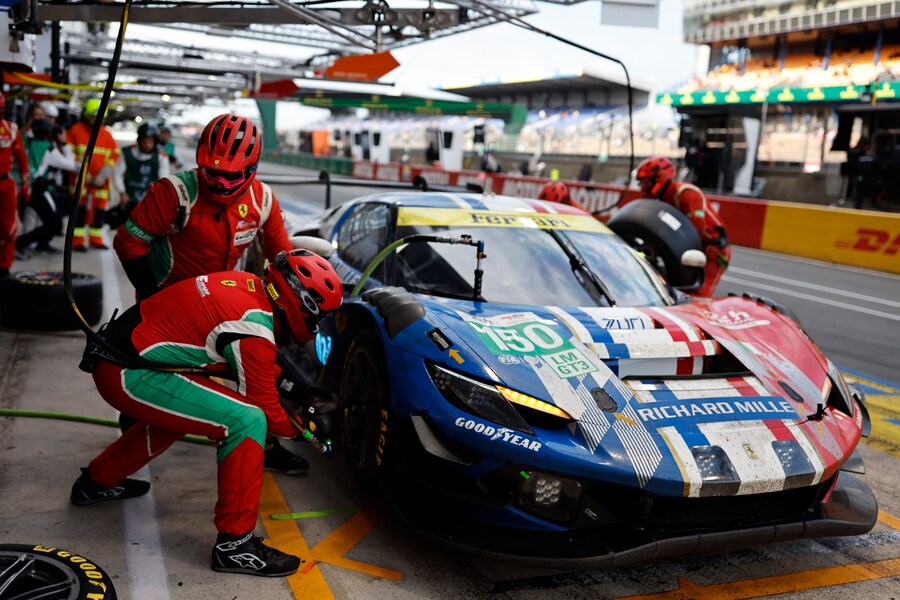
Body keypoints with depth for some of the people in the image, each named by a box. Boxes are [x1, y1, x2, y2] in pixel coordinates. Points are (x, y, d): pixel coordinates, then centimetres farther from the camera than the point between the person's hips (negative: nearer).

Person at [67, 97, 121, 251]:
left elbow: (115, 154, 2)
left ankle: (96, 238, 20)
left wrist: (104, 174, -7)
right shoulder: (76, 130, -4)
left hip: (101, 179, 3)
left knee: (100, 208, 7)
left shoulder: (107, 133, 3)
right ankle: (77, 240, 5)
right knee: (80, 207, -1)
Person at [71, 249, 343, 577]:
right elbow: (265, 410, -6)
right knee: (245, 421, -16)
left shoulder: (246, 283, 5)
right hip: (129, 374, -10)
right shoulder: (254, 330, -19)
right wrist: (302, 427, 10)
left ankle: (98, 482, 48)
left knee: (178, 410, 35)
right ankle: (235, 544, -8)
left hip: (115, 350, 10)